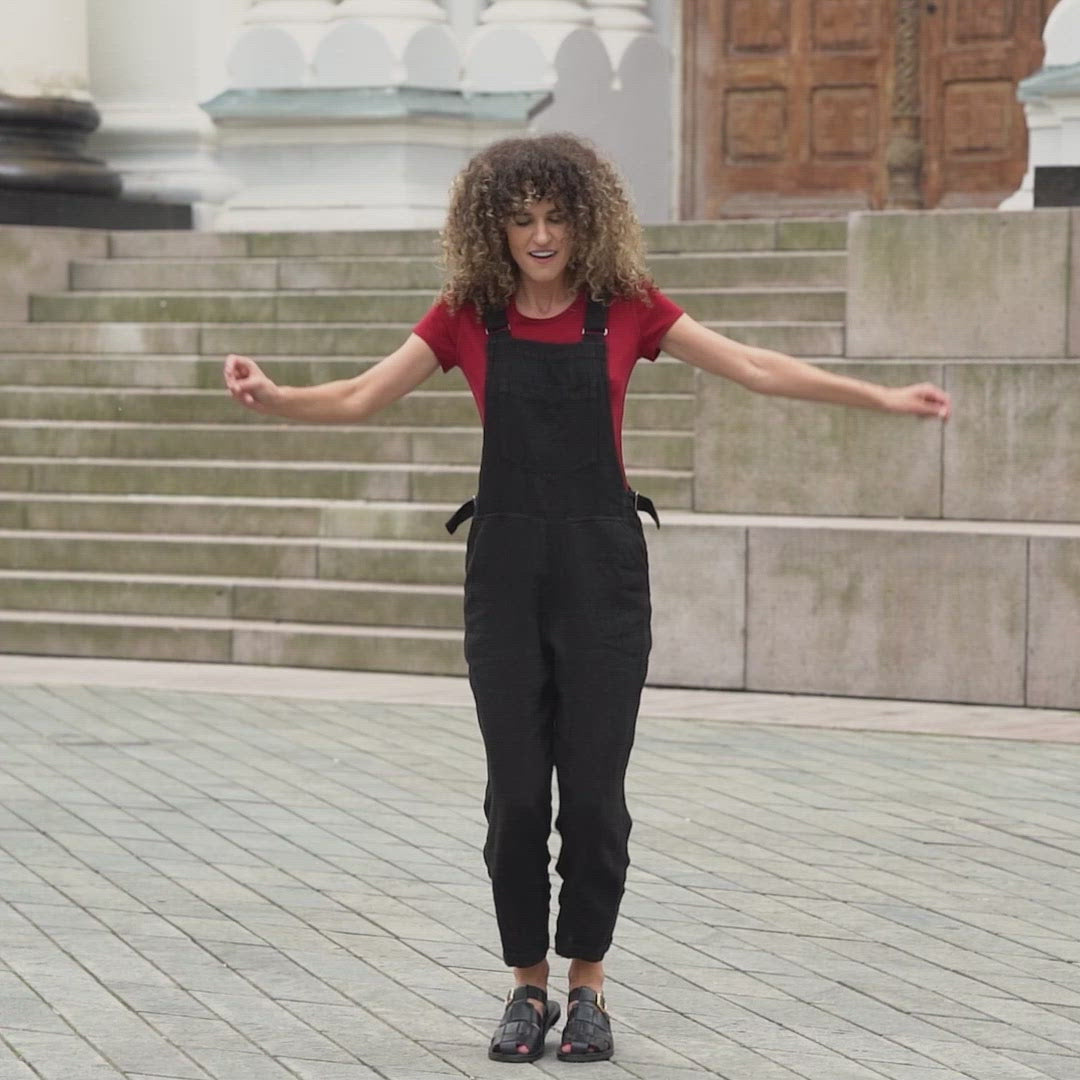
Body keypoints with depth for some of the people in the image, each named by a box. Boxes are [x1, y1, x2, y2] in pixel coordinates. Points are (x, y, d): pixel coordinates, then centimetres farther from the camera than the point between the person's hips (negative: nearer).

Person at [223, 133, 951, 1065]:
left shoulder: (626, 308, 0)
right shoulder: (467, 315, 2)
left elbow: (756, 368, -1)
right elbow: (362, 398, 0)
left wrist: (881, 398, -8)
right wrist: (271, 398, -18)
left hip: (602, 564, -1)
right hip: (506, 562, 1)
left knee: (594, 787, -1)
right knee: (517, 788, 1)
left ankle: (587, 988, 13)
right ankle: (528, 987, 14)